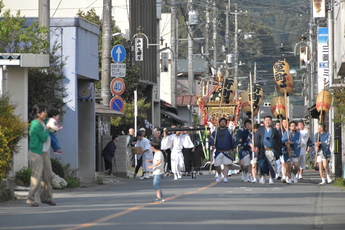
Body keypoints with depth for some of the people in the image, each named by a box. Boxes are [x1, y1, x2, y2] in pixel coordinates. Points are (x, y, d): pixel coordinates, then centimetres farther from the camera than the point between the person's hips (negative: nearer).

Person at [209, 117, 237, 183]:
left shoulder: (229, 131, 8)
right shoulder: (215, 132, 9)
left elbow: (232, 140, 10)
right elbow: (212, 138, -1)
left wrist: (234, 148, 3)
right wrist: (212, 144, -19)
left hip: (227, 152, -1)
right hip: (218, 152, 1)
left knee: (226, 165, -9)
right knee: (217, 165, 4)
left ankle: (225, 178, -7)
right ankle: (219, 175, 31)